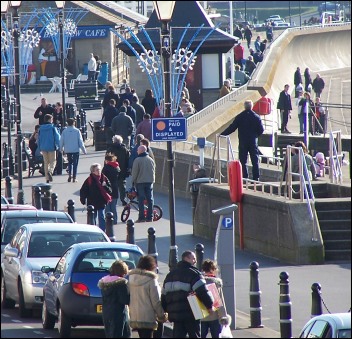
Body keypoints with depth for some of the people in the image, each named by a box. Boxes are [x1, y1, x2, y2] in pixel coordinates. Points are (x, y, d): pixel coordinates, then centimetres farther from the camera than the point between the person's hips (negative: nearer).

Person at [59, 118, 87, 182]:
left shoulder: (64, 131, -3)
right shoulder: (77, 131, -8)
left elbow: (61, 141, 3)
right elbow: (80, 141, -6)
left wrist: (61, 149, 21)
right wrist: (84, 150, 1)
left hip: (68, 150, 2)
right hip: (76, 149, -2)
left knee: (70, 162, 19)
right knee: (75, 163, 4)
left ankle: (70, 174, 3)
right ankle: (74, 177, 0)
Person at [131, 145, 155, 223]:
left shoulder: (137, 160, -9)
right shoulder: (151, 160, 6)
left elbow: (134, 172, -8)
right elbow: (153, 171, 12)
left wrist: (133, 181, 3)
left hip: (140, 182, -4)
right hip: (150, 181, 4)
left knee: (141, 200, -2)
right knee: (150, 199, 7)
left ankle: (141, 217, -4)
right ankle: (150, 217, 6)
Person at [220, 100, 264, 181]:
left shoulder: (239, 117, -3)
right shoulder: (256, 117, -2)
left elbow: (231, 128, -5)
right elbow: (261, 130, 0)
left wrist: (222, 134, 3)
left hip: (243, 142, -1)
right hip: (253, 142, 1)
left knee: (243, 161, 4)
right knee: (255, 161, 4)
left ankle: (244, 178, 0)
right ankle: (256, 178, 0)